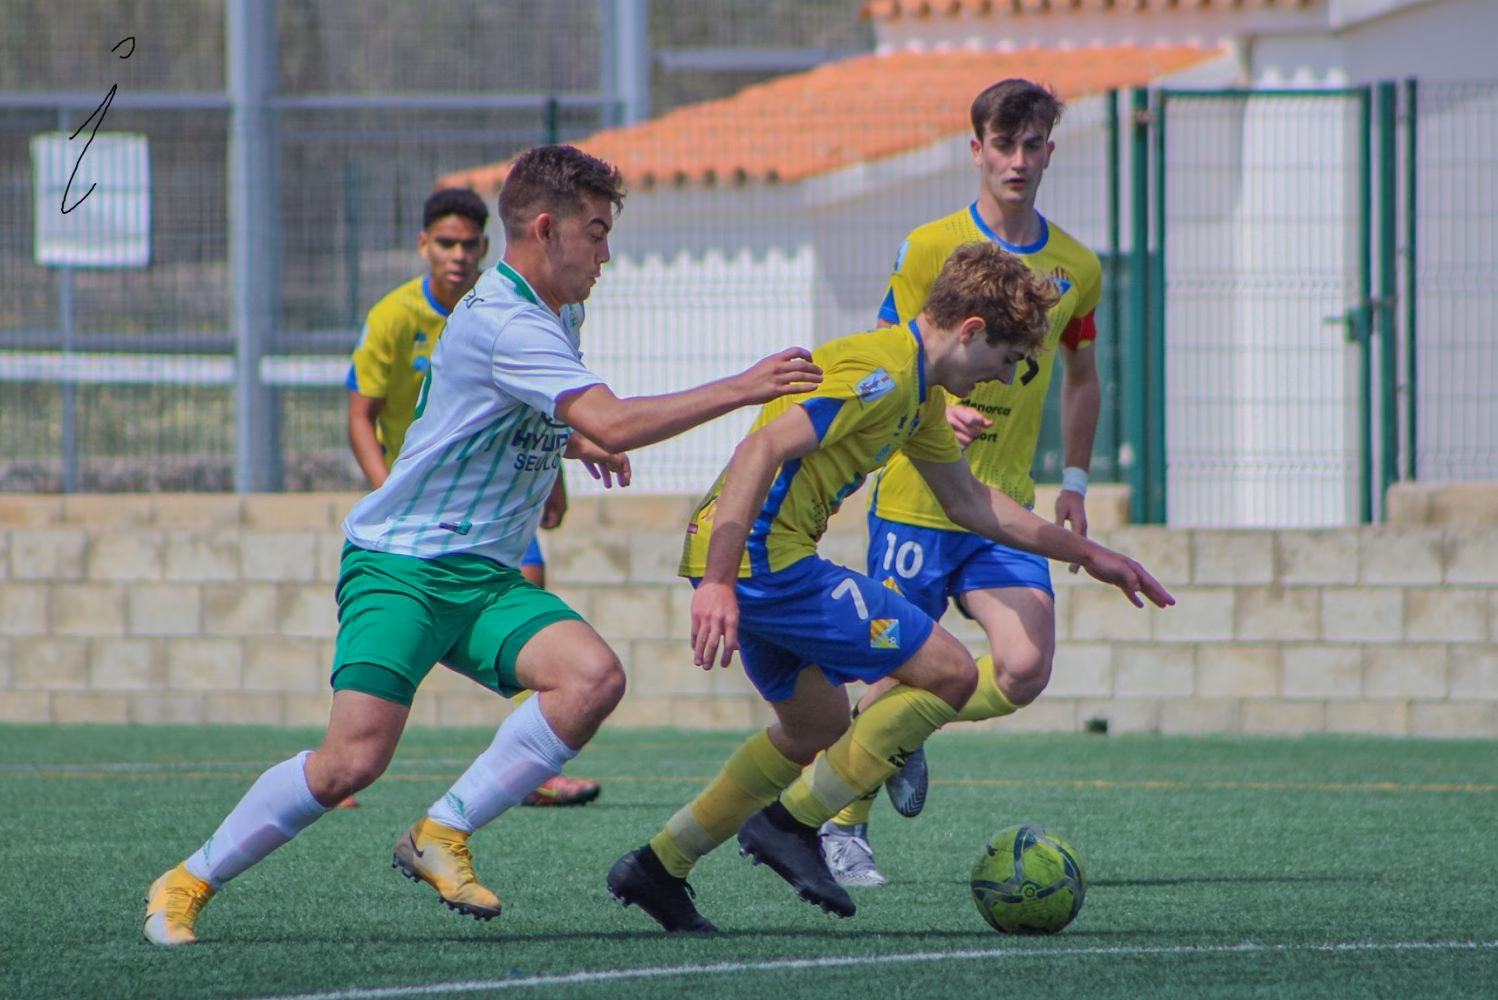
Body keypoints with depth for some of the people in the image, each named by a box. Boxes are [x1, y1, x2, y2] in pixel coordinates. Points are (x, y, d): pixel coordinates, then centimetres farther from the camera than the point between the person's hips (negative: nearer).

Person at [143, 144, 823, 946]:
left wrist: (570, 441, 20)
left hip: (485, 577, 8)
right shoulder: (502, 322, -18)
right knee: (354, 759, -20)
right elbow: (612, 423, -28)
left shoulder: (539, 318, 15)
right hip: (399, 567, -8)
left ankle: (441, 835, -12)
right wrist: (738, 390, -23)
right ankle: (186, 883, -1)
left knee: (593, 675, -19)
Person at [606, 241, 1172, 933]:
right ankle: (790, 822, -4)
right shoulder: (879, 371, -16)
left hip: (761, 558, 11)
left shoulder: (918, 392, 17)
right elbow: (762, 450, -26)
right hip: (763, 556, -11)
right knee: (950, 673, -7)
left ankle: (658, 866, 27)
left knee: (817, 727, 26)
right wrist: (717, 583, -32)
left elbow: (968, 500, 31)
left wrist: (1084, 554, 32)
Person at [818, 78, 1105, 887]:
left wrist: (1074, 481, 15)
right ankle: (843, 825, 17)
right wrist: (941, 412, -23)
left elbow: (1081, 377, 23)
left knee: (1025, 668, -14)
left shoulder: (1076, 270, 8)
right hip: (916, 499, -3)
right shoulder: (931, 248, -5)